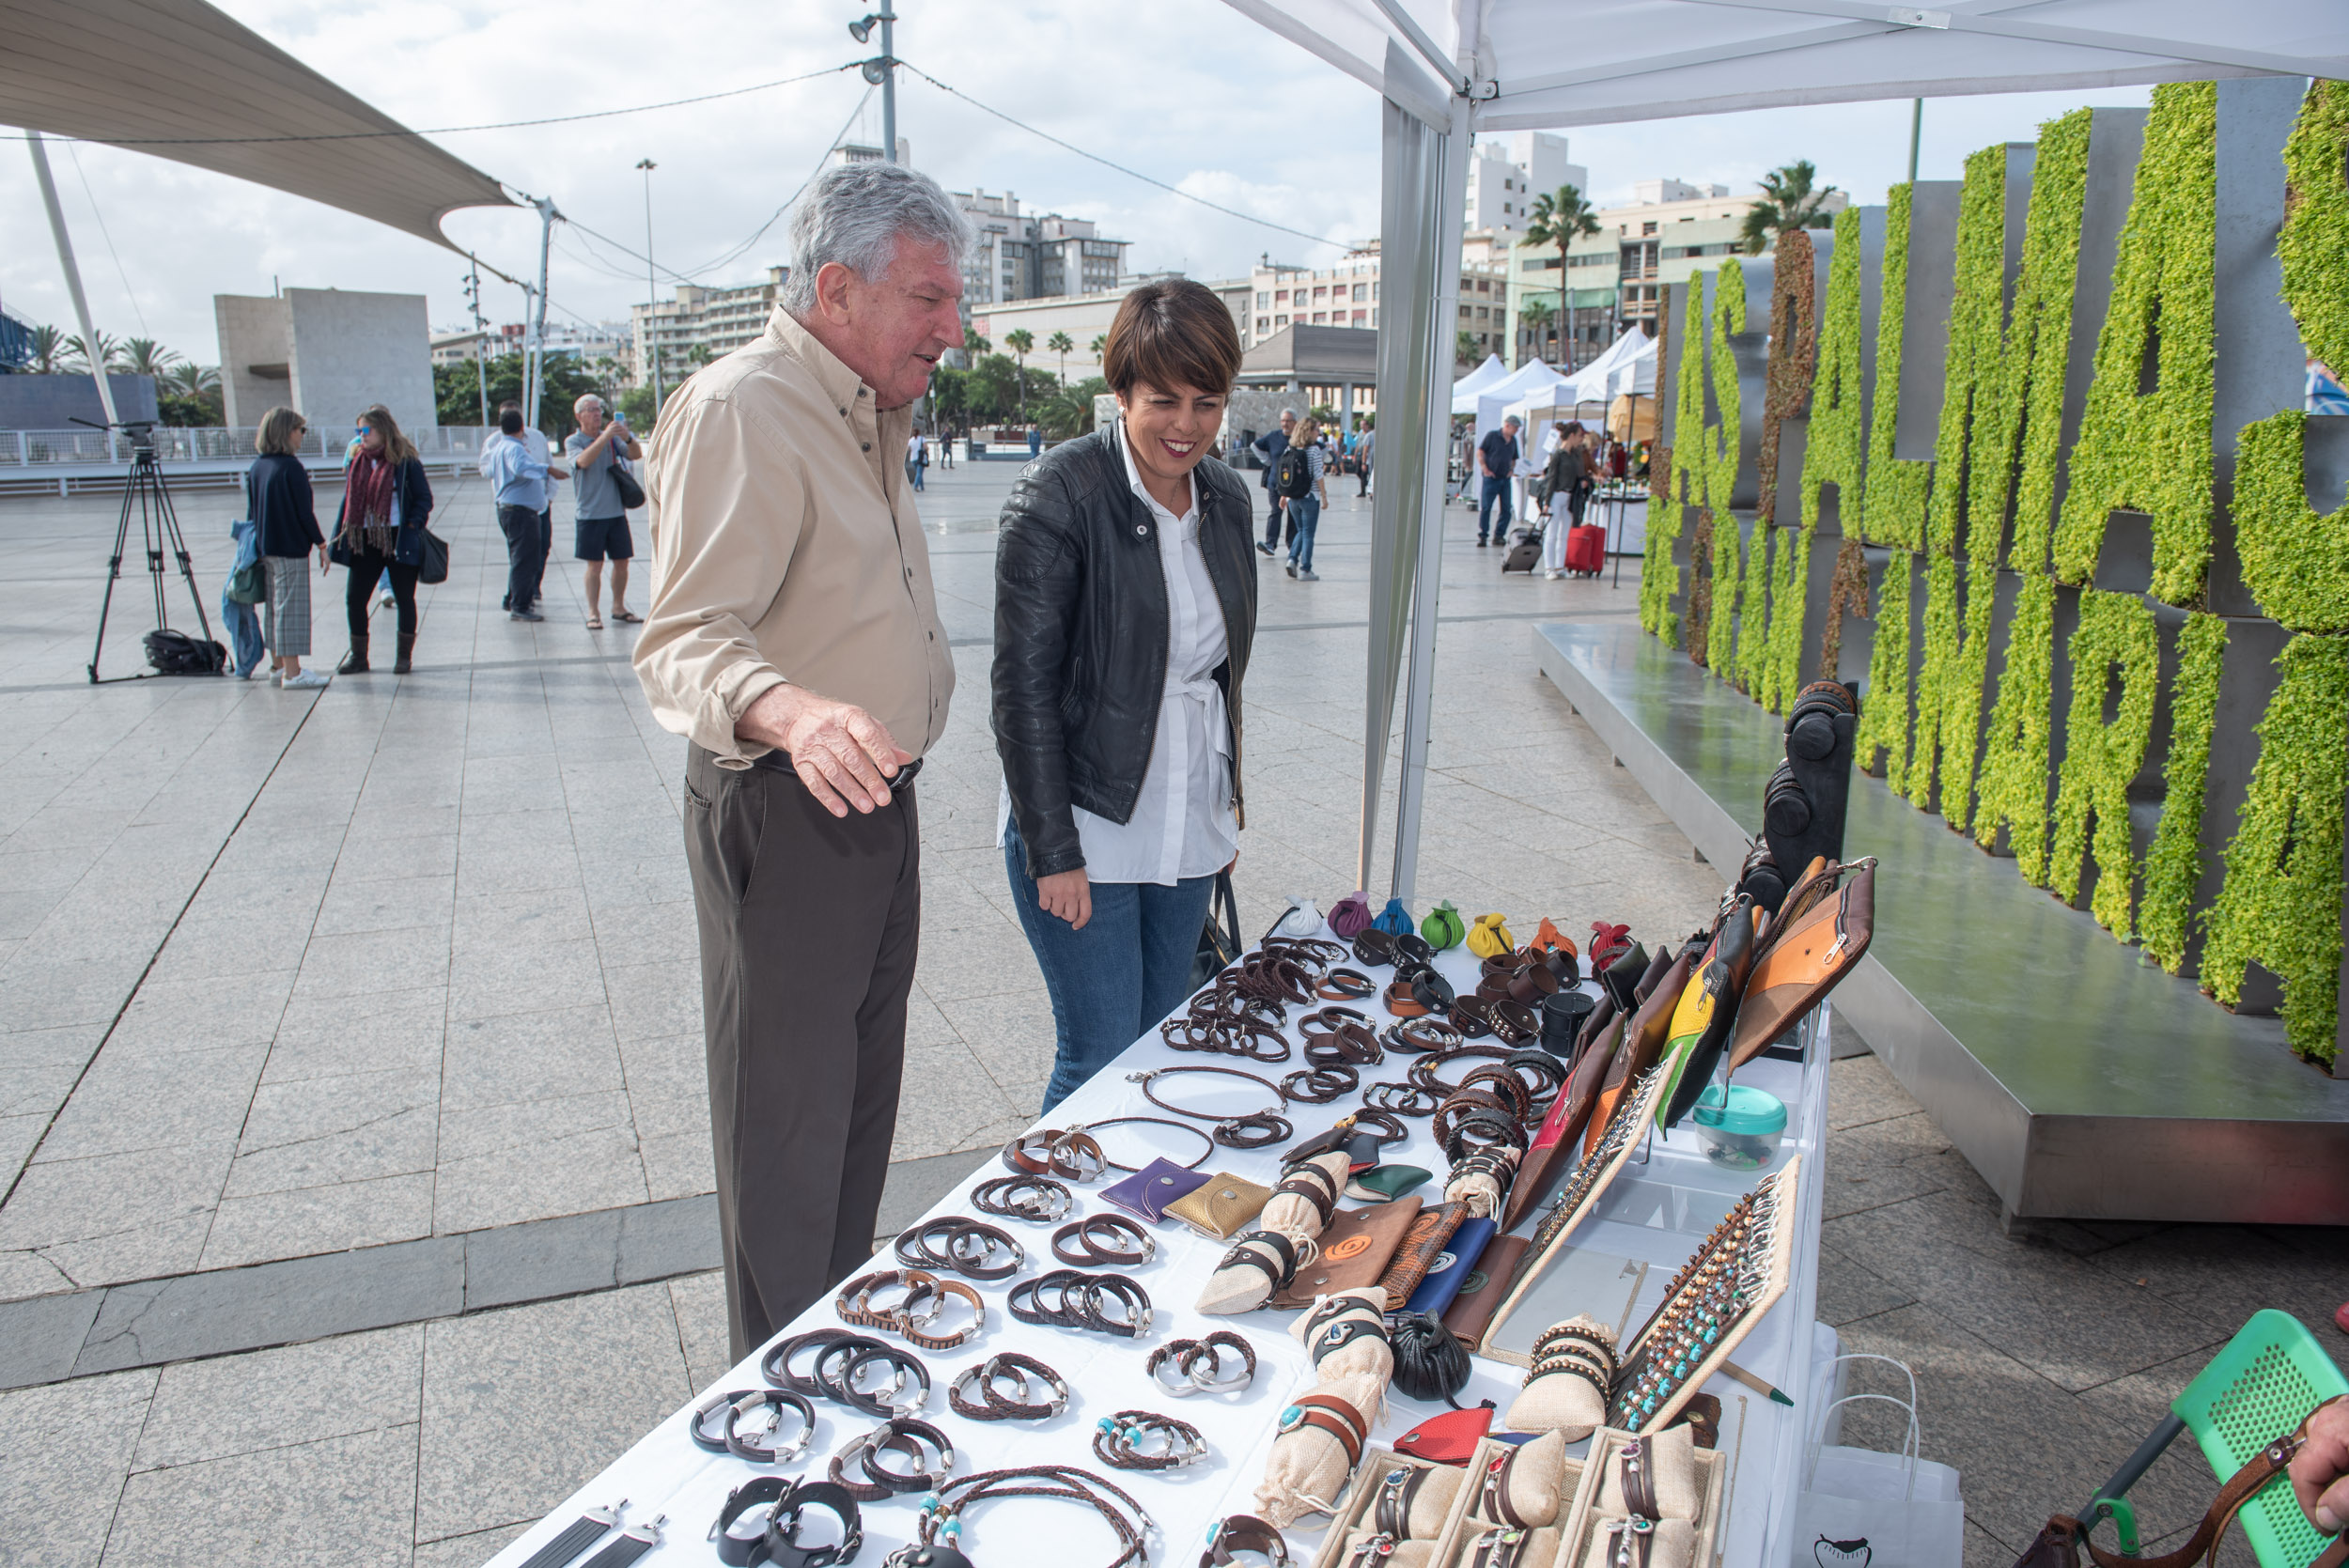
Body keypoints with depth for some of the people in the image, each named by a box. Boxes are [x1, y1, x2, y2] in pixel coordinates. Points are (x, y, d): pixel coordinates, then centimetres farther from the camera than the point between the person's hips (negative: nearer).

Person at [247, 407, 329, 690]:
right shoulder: (291, 467, -14)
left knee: (274, 607, 15)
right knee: (292, 607, -5)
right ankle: (292, 673, -3)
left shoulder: (256, 467, 10)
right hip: (291, 549, -8)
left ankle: (278, 665, 23)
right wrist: (321, 544, -6)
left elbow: (251, 512, 13)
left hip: (266, 548, 8)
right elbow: (304, 512, -14)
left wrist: (258, 544, 20)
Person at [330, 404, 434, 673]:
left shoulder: (405, 461, -5)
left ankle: (403, 656, 16)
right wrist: (341, 536, 8)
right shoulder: (357, 461, 11)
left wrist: (412, 527, -15)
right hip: (366, 540, 5)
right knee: (354, 598, 3)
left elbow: (424, 498, -3)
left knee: (404, 598, 4)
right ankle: (358, 656, 14)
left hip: (398, 540, -5)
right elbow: (350, 500, 16)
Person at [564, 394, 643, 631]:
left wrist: (627, 438, -24)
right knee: (594, 564, -4)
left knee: (622, 561, 7)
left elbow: (636, 455, -3)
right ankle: (593, 613, 2)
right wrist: (605, 436, -31)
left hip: (616, 511, 4)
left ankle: (618, 607, 21)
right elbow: (583, 461, -22)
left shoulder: (612, 438, 9)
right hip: (590, 513, -4)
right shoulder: (573, 442, -2)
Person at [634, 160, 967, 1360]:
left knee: (861, 1098, 21)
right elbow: (684, 641, -32)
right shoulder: (741, 408, -20)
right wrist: (791, 711, -48)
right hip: (783, 814, -10)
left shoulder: (863, 415, 14)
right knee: (788, 1125, 3)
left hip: (874, 805, 10)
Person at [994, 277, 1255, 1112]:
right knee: (1101, 1060, -1)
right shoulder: (1059, 495, -14)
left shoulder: (1227, 498, 6)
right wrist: (1053, 850, -16)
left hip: (1187, 827, 6)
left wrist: (1228, 803, 16)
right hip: (1083, 826, -6)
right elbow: (1024, 685, -15)